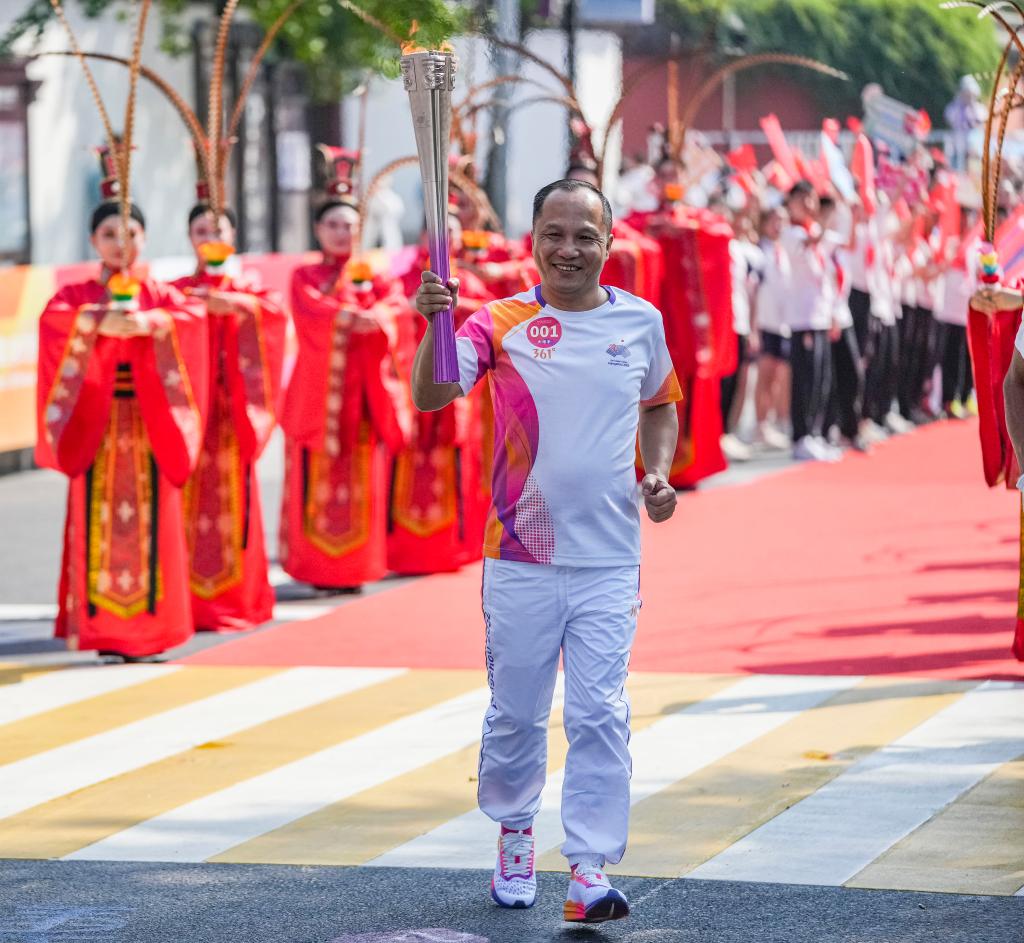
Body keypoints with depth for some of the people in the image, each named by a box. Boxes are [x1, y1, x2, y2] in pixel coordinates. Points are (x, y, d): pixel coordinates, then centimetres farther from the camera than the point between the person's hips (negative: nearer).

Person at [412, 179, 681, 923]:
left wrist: (659, 472, 5)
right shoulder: (501, 324, -4)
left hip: (609, 562, 1)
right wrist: (434, 324, -36)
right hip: (521, 560, -1)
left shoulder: (641, 323, 5)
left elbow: (660, 405, 23)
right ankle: (515, 837, 33)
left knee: (600, 714, -5)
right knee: (515, 714, 11)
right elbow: (430, 397, -18)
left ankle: (591, 869, -4)